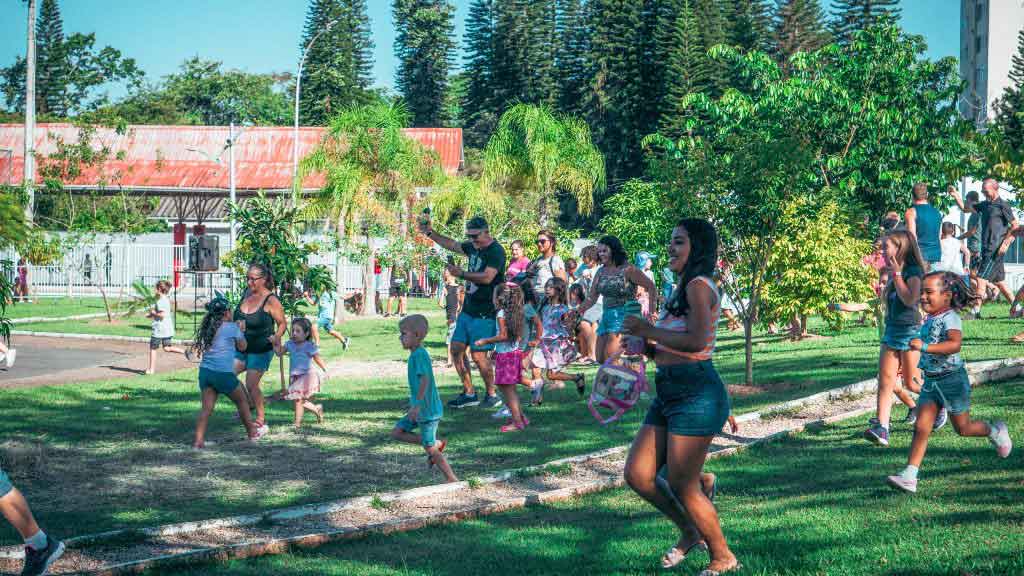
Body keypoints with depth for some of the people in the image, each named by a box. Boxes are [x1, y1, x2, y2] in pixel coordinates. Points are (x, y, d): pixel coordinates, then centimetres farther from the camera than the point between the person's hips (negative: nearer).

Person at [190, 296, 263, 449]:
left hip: (205, 371, 5)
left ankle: (198, 441, -5)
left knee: (207, 407, 4)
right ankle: (253, 433, 29)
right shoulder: (232, 327, -4)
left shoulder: (209, 326, 13)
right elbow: (242, 347, 10)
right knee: (241, 400, 15)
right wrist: (241, 330, 24)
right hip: (223, 373, -5)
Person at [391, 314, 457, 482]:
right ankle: (437, 444, 11)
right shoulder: (417, 354, 11)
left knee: (429, 448, -3)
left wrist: (417, 405, -30)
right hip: (421, 409, 10)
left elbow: (425, 379, -29)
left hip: (427, 410, -10)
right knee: (397, 432, 10)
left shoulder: (419, 355, -19)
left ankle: (453, 480, 5)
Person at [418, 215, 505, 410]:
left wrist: (462, 274, -27)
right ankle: (469, 394, 15)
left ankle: (492, 395, 9)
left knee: (479, 355, -7)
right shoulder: (473, 247, 13)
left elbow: (487, 277, -26)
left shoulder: (496, 251, -13)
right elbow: (451, 244, 28)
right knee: (456, 349, 6)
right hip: (467, 310, 9)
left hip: (484, 313, -9)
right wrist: (429, 233, 24)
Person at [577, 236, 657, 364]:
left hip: (624, 315, -8)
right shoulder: (601, 272, 10)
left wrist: (652, 313, -13)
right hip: (606, 315, 8)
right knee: (600, 359, 5)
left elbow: (651, 287, -8)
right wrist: (579, 311, -5)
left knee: (610, 356, -19)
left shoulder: (627, 270, -9)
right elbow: (592, 297, 11)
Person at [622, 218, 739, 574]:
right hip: (669, 393, 10)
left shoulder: (699, 286, -10)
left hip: (696, 394, -10)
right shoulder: (686, 288, 20)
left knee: (681, 485, -4)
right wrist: (647, 347, 5)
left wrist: (648, 331, -15)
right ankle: (690, 531, 27)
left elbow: (695, 341, -24)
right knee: (638, 475, 7)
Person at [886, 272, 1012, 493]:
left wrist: (925, 347, -44)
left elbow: (955, 344, -38)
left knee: (963, 428, 11)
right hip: (931, 381, 7)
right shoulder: (929, 320, 7)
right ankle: (909, 476, -10)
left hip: (952, 379, -7)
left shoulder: (950, 318, -19)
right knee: (921, 428, -4)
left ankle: (995, 431, 41)